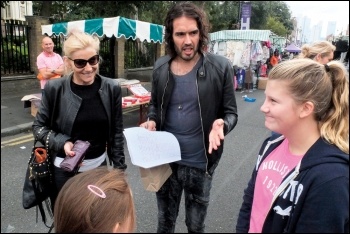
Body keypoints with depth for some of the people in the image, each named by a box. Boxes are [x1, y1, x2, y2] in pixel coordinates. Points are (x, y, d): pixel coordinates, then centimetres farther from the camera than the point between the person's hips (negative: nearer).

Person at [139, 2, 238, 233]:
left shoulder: (220, 67, -12)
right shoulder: (161, 67, -1)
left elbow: (230, 112, -5)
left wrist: (221, 125, -27)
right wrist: (152, 121, -10)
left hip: (200, 162, -2)